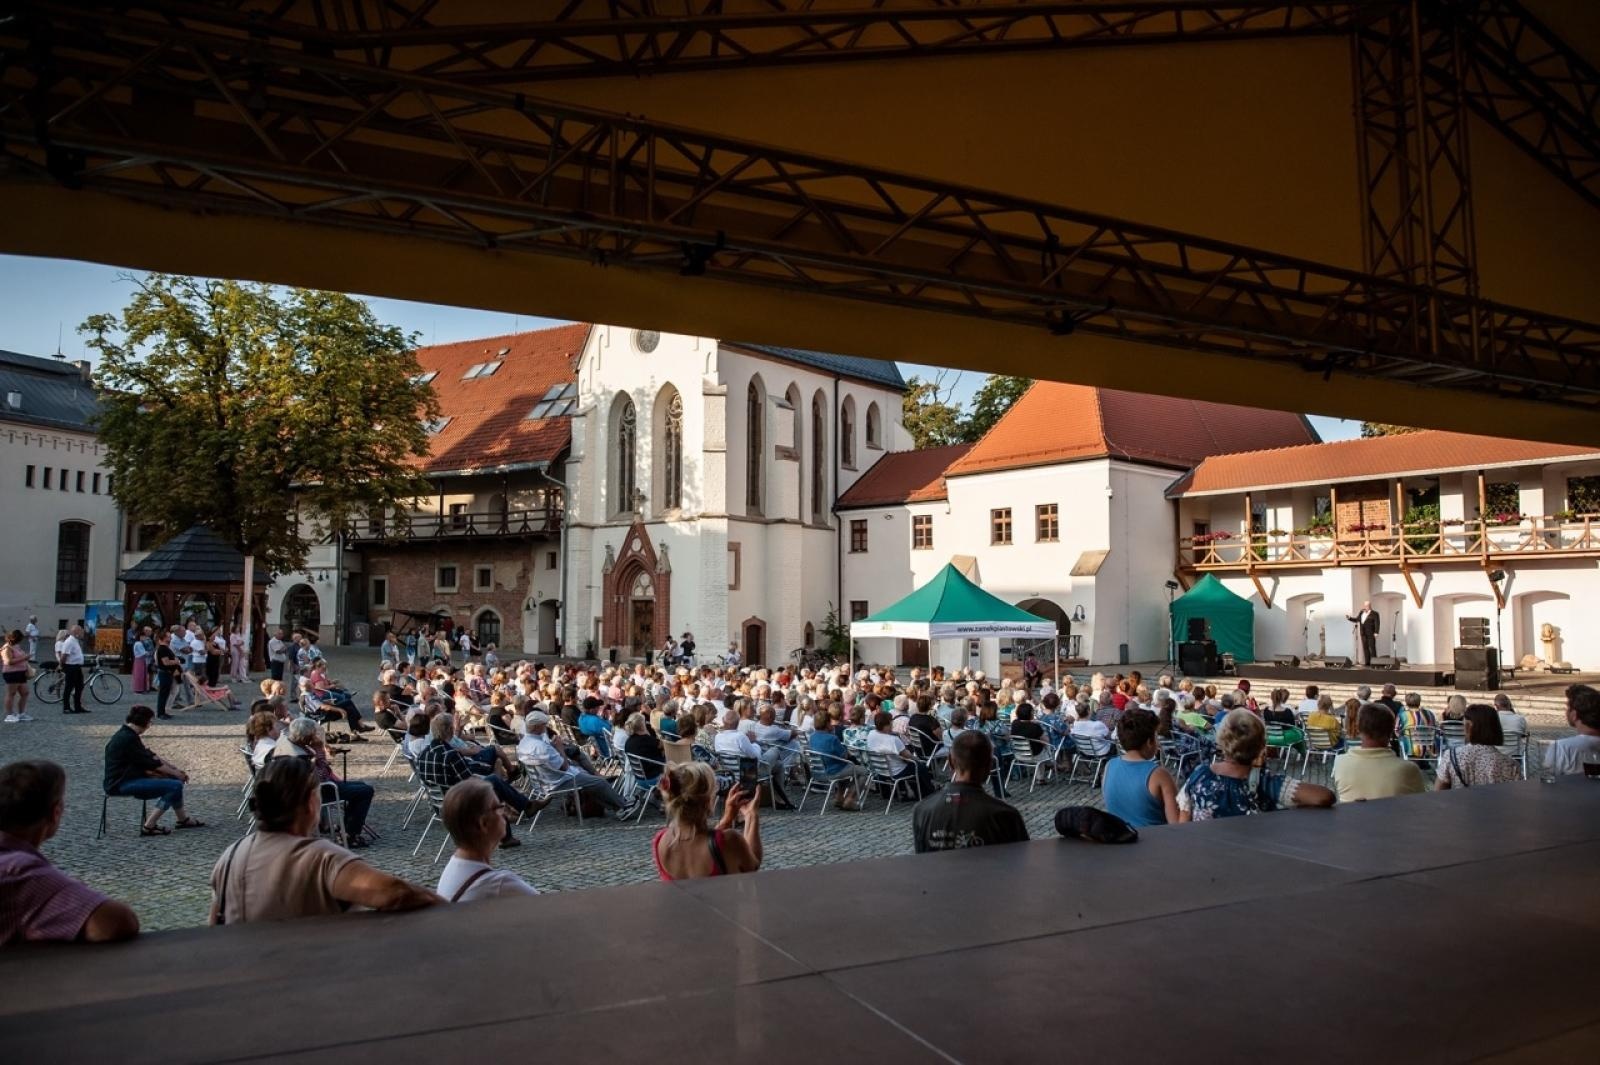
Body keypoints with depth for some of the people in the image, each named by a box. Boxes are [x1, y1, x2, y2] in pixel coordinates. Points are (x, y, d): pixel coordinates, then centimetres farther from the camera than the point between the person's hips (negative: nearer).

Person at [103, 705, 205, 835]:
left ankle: (183, 819, 18)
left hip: (129, 778, 11)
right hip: (123, 784, -11)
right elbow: (151, 763, -17)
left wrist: (175, 769, 8)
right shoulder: (128, 739, -19)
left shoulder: (127, 735, 13)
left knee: (174, 779, 14)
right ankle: (149, 826, -15)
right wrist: (176, 773, -7)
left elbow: (150, 756, 15)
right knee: (175, 786, -19)